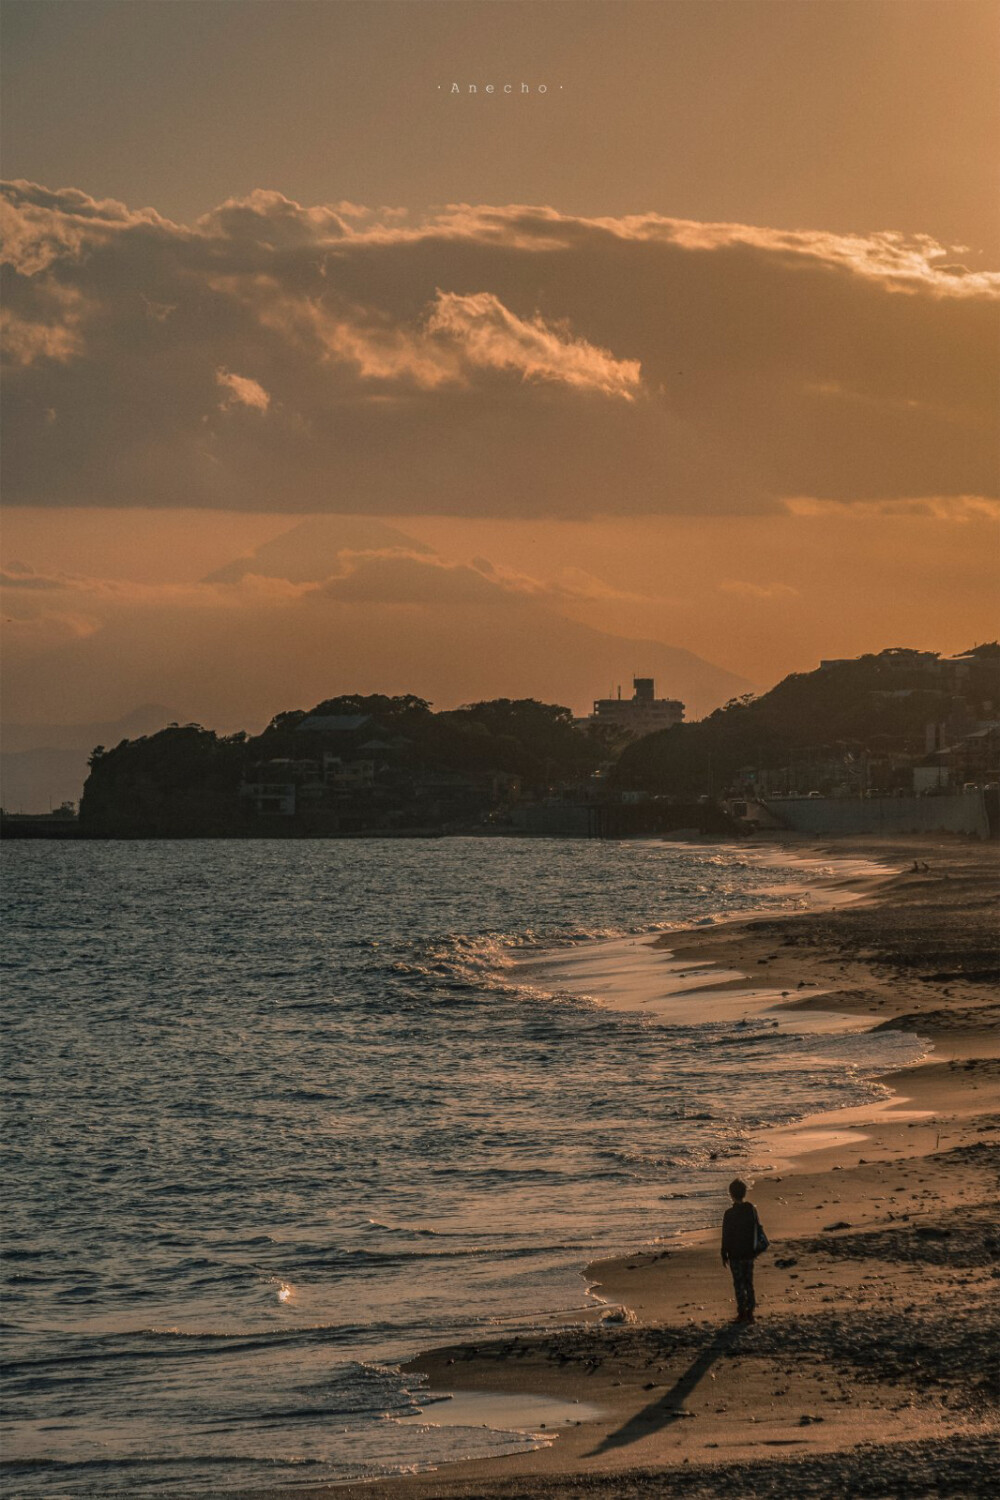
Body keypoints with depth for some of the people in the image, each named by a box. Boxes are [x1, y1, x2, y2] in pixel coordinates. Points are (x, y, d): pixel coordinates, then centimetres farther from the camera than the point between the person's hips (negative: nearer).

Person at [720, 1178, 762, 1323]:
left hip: (735, 1255, -5)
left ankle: (742, 1313, 3)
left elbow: (726, 1236, -12)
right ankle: (750, 1312, 13)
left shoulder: (730, 1214, -16)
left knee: (739, 1284, 2)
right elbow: (757, 1229, 9)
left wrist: (724, 1255, -4)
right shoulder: (751, 1210, 0)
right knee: (748, 1283, 12)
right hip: (749, 1252, 5)